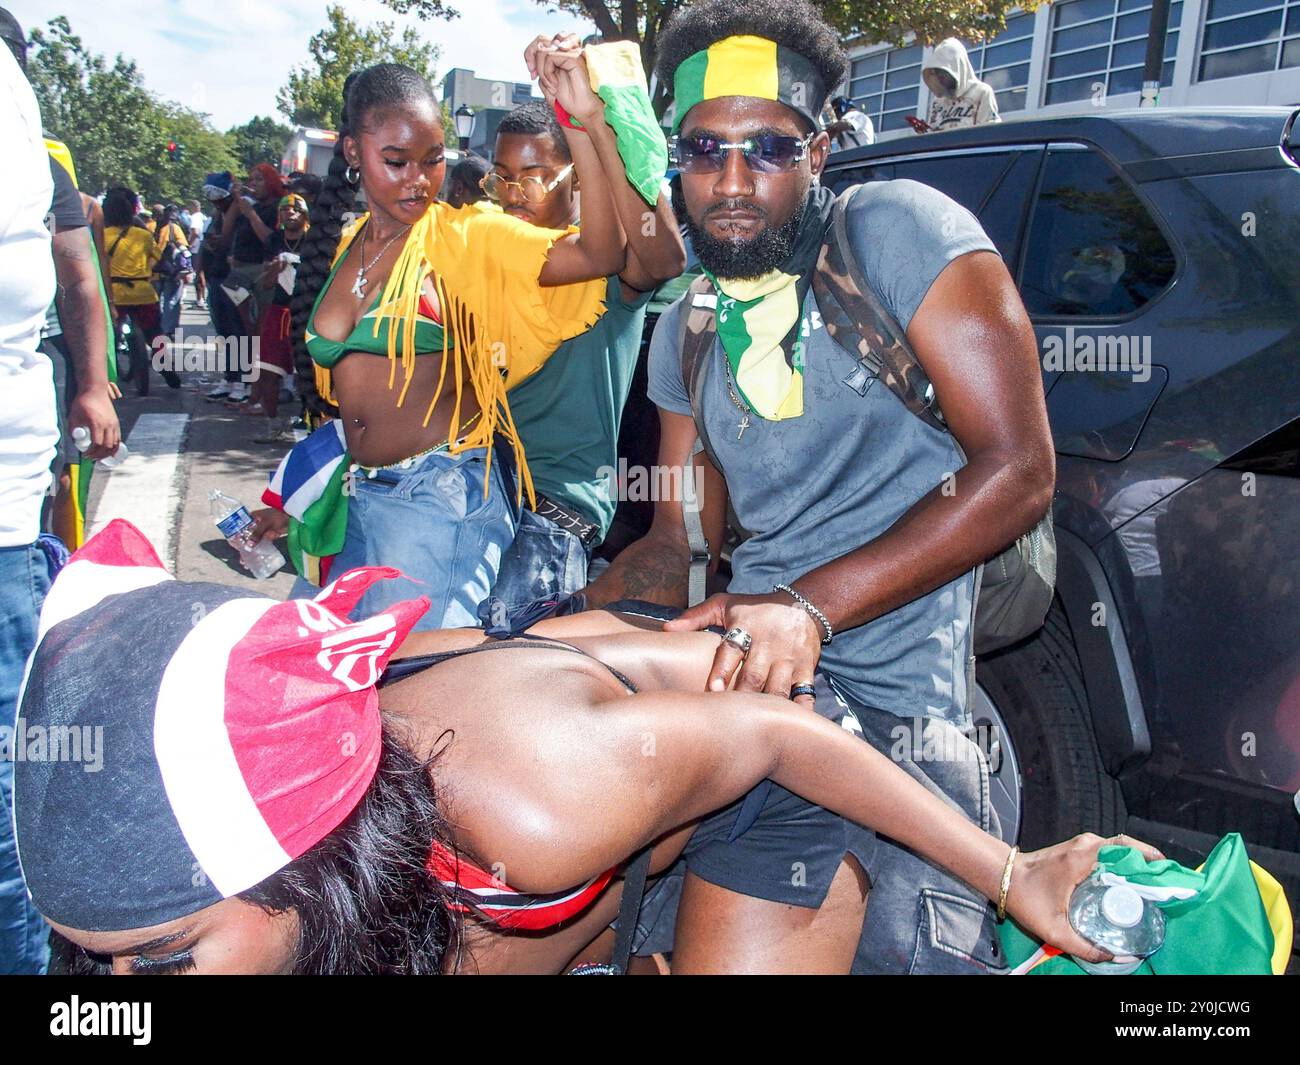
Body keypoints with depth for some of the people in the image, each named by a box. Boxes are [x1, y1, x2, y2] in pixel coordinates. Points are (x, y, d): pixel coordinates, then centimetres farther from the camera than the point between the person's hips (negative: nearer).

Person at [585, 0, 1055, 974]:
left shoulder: (898, 230, -7)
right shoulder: (686, 333, 12)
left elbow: (1018, 472, -14)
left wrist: (813, 605, -23)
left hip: (896, 690, -5)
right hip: (748, 657, 5)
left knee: (902, 945, -15)